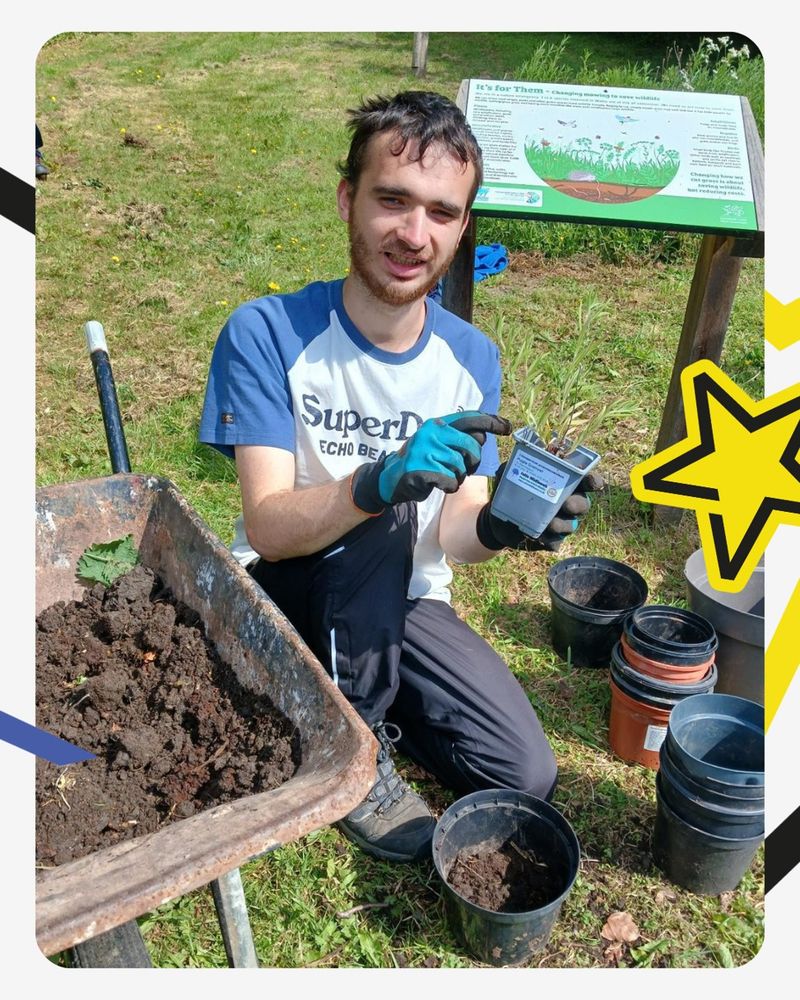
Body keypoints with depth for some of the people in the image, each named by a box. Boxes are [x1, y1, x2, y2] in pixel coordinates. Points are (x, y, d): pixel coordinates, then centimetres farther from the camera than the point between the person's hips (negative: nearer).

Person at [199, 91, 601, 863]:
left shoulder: (471, 357, -7)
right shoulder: (267, 333, -19)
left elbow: (453, 531, -7)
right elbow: (268, 526, -25)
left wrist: (496, 528, -31)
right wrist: (377, 482, -44)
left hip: (404, 599, 4)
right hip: (290, 593, -3)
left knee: (526, 776, -6)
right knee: (383, 508, -34)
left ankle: (362, 690, 18)